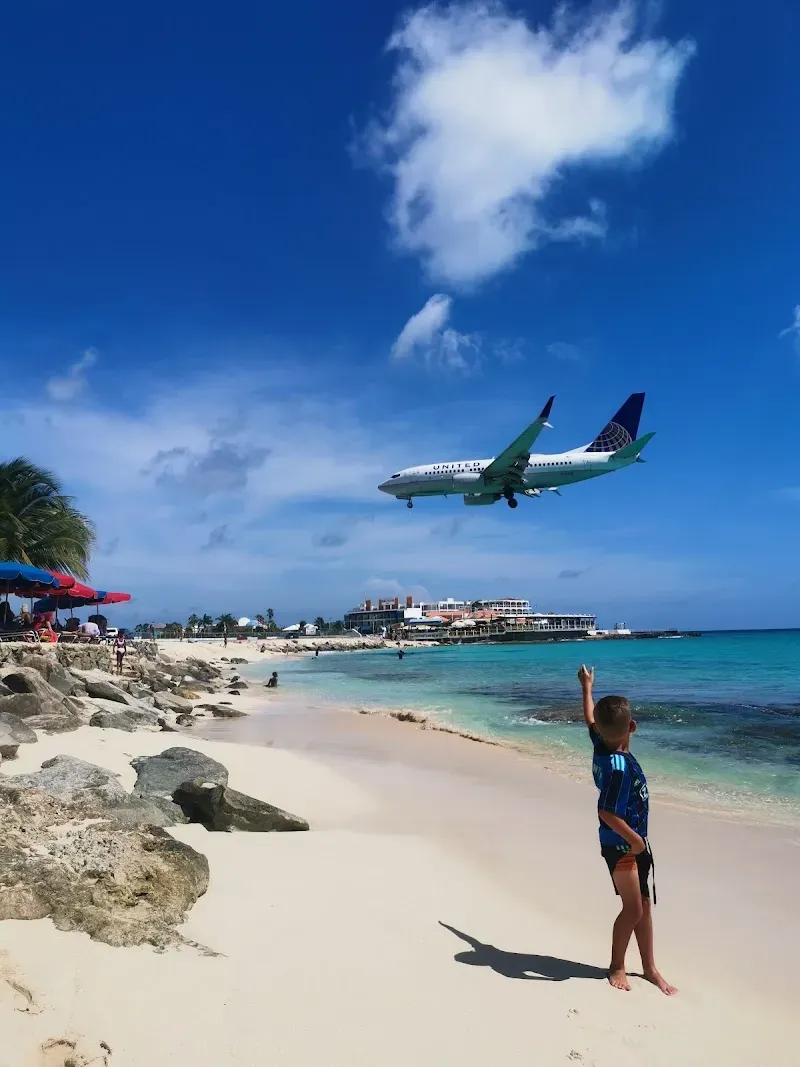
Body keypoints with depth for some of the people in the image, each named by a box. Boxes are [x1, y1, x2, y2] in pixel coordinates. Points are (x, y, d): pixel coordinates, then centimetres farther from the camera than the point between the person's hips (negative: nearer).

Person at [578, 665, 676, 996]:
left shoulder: (600, 744, -5)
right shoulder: (619, 766, -28)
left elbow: (589, 719, 14)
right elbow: (606, 812, -30)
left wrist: (586, 687, 27)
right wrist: (633, 839, -19)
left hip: (634, 843, 9)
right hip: (621, 845, -9)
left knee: (644, 906, 16)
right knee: (633, 910, 1)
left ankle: (650, 968, 29)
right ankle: (616, 966, 21)